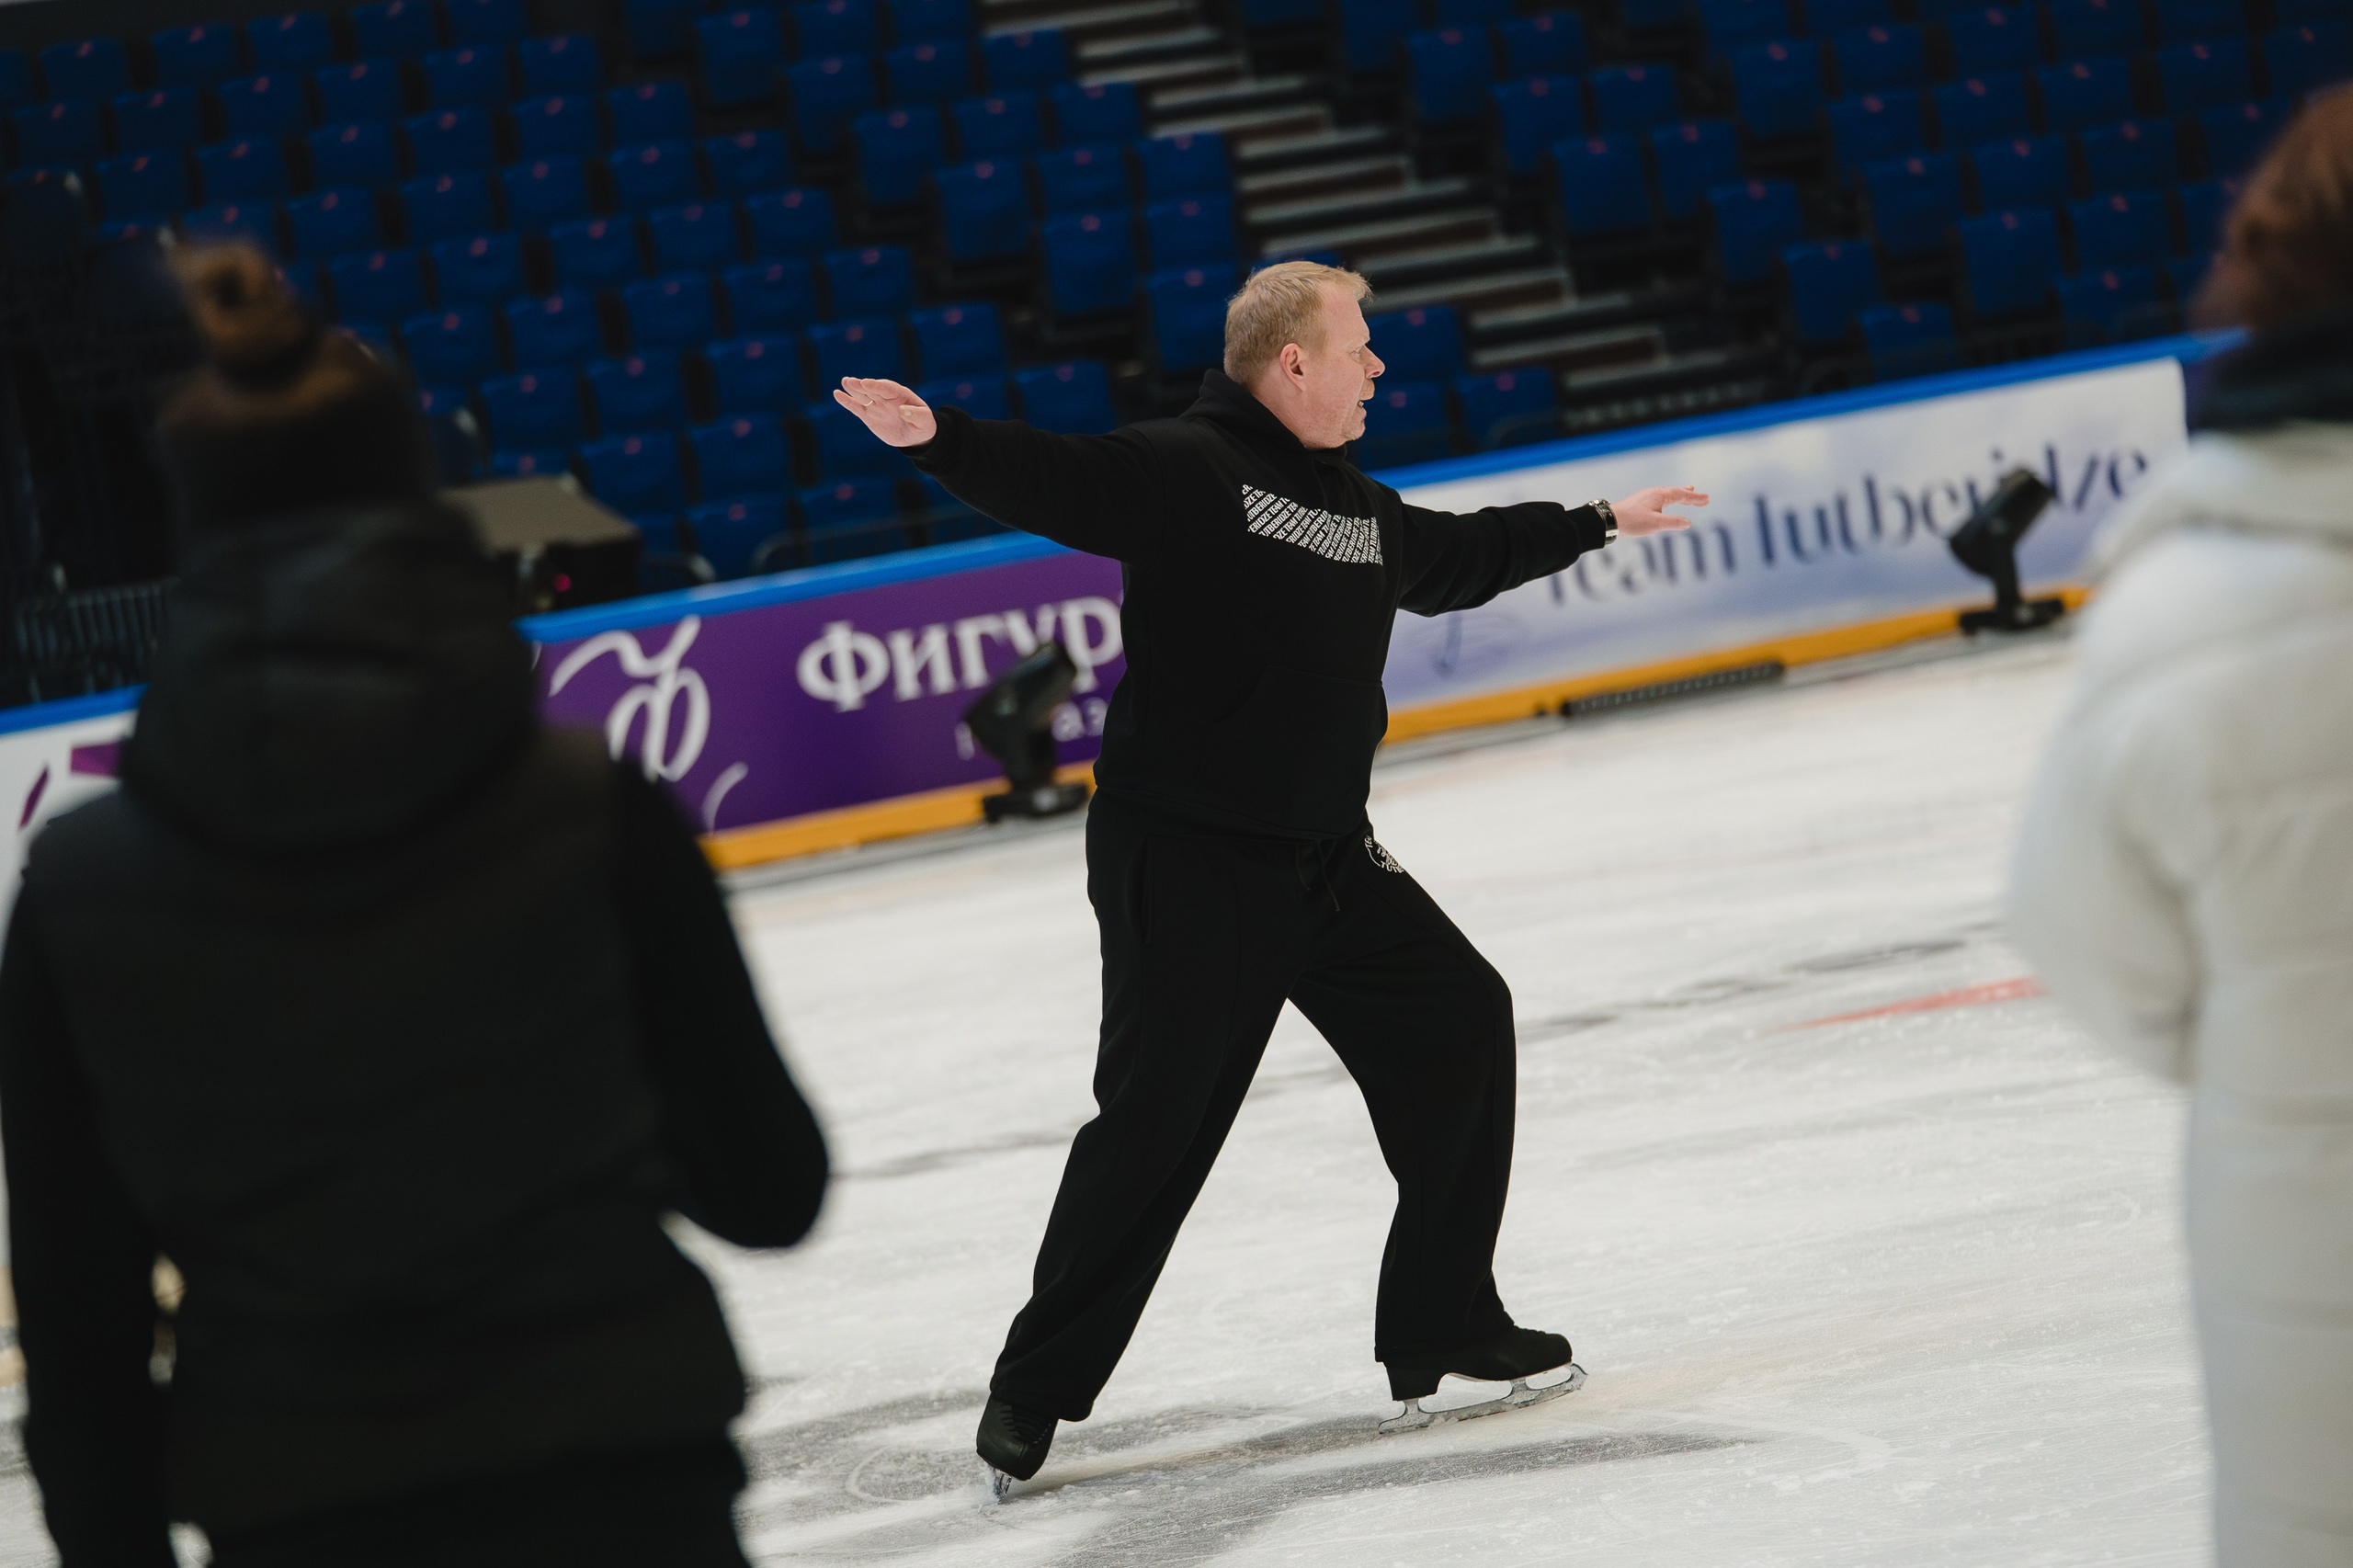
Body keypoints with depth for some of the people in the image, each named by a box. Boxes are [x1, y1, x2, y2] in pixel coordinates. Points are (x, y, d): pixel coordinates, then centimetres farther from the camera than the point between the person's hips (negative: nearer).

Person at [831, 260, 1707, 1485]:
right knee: (1156, 1121, -8)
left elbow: (1459, 558, 35)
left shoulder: (1361, 510, 16)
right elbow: (1047, 482, -25)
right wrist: (938, 438, -43)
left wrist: (1600, 524, 46)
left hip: (1327, 863, 9)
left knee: (1457, 1019, 10)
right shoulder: (1184, 469, -12)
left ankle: (1443, 1330, 21)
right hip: (1184, 865, -9)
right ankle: (1037, 1390, 7)